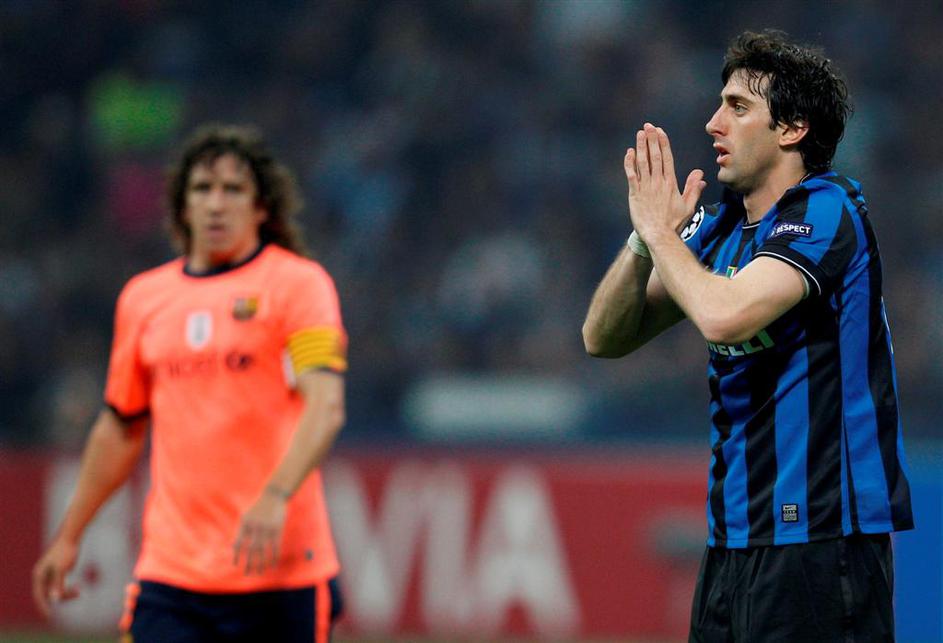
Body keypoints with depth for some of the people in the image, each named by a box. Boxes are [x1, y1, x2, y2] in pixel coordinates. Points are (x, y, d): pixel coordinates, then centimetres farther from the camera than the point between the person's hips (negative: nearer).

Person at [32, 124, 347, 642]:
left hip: (281, 572, -3)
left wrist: (275, 498, -31)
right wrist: (68, 537, 26)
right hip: (171, 575, 3)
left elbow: (326, 407, -16)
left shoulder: (298, 283, -2)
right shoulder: (143, 297, 13)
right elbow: (120, 428, 25)